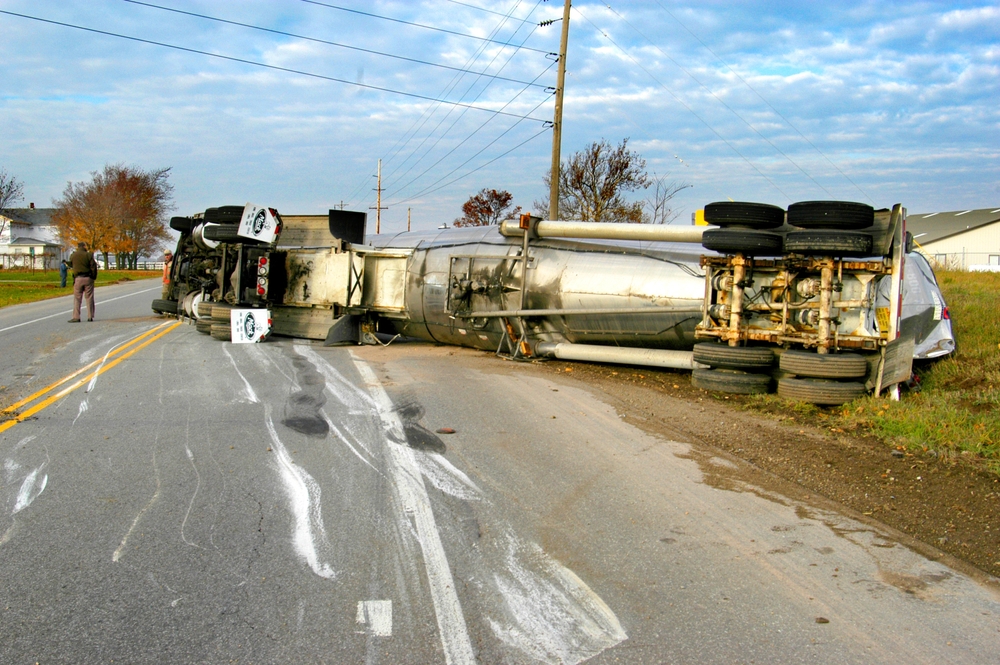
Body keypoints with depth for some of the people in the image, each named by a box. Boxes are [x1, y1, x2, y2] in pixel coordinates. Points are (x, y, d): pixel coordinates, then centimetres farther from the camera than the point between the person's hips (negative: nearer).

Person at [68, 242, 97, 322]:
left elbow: (71, 264, 11)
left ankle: (76, 317, -1)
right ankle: (90, 317, 7)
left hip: (78, 278, 0)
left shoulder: (72, 255, 2)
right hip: (88, 278, 0)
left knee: (77, 298, 3)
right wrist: (93, 277, 3)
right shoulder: (88, 255, -4)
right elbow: (93, 267, -6)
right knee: (89, 298, 6)